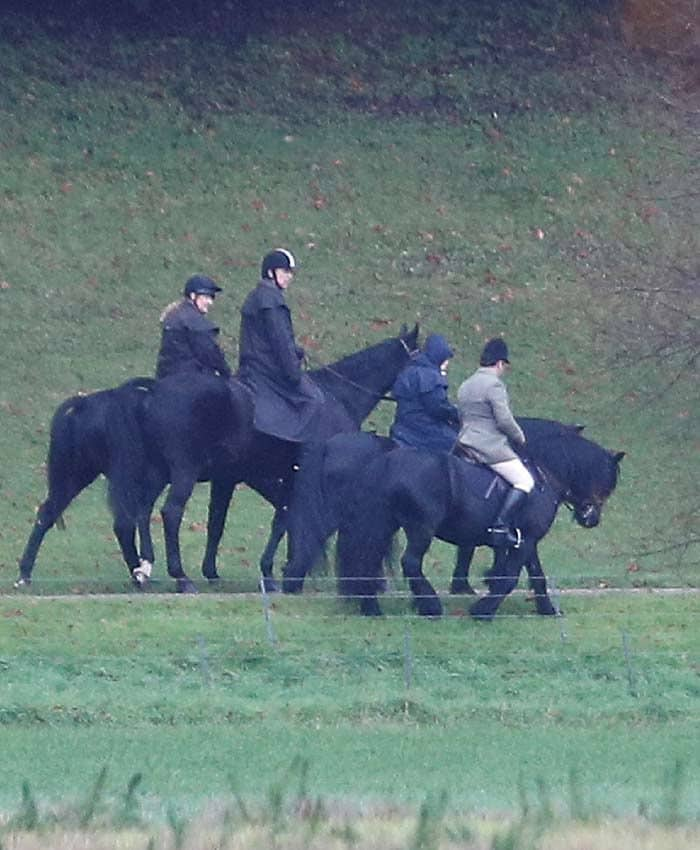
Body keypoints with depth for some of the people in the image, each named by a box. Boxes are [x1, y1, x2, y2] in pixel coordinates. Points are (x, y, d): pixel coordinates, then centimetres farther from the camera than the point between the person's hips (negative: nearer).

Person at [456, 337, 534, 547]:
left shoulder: (465, 386, 16)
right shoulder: (494, 385, -13)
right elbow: (504, 421, -17)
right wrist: (520, 438, 2)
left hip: (465, 444, 9)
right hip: (491, 447, -9)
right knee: (524, 481, -8)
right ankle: (500, 525, -21)